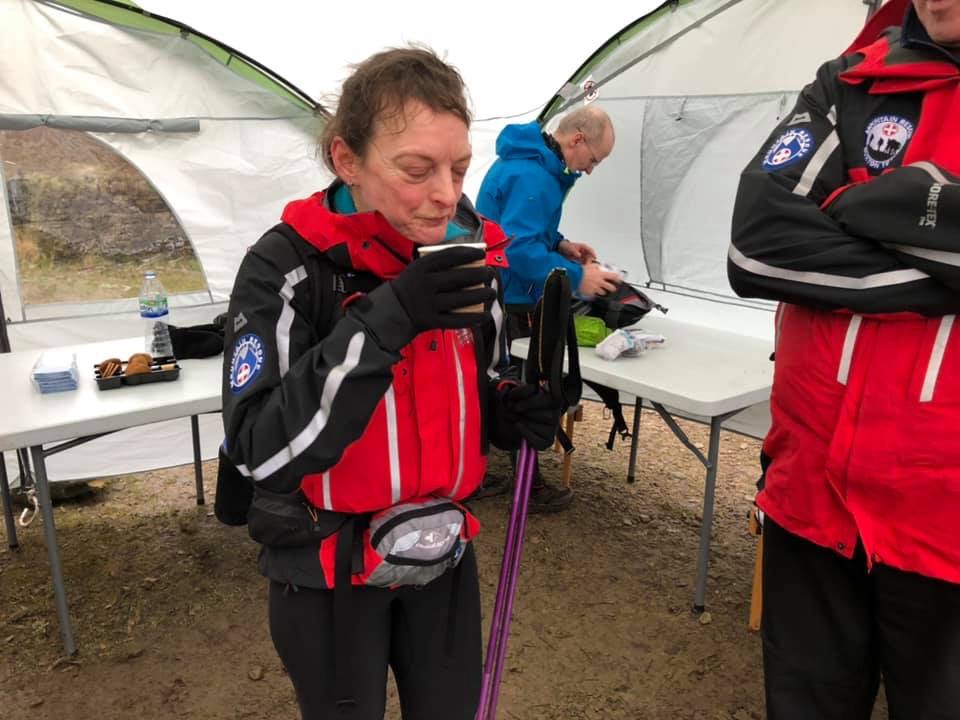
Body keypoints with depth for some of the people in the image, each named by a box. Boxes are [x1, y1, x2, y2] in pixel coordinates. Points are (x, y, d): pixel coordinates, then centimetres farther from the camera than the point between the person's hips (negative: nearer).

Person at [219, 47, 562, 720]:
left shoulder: (468, 255, -4)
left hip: (442, 554, 4)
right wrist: (383, 320, -34)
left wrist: (514, 414, -13)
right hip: (329, 569, -4)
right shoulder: (287, 266, -19)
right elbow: (260, 451, -27)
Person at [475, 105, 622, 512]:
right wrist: (577, 278, -26)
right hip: (509, 302, -11)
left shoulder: (525, 159, 11)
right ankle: (530, 487, 15)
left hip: (494, 294, 11)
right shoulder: (533, 177, -24)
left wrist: (561, 244, 10)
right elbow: (520, 249, -29)